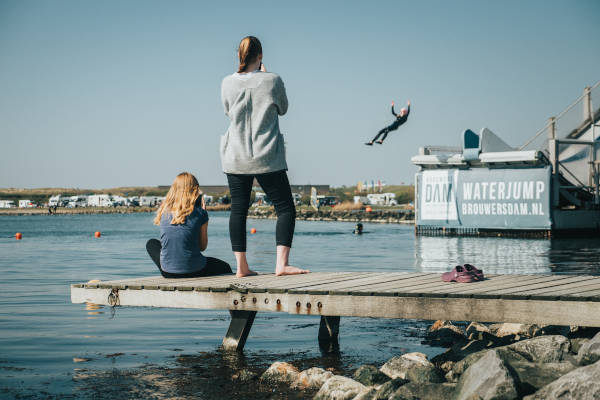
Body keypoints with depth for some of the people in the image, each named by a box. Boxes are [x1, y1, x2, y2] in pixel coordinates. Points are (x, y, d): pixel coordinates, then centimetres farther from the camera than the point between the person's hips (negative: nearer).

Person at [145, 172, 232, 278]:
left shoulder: (164, 211, 2)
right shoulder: (200, 213, -7)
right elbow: (203, 247, 3)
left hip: (167, 272, 2)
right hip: (194, 271, -1)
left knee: (151, 244, 33)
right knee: (225, 267, 28)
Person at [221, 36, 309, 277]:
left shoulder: (228, 83, -2)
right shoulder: (272, 80, -8)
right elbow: (283, 109, 9)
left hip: (236, 157, 3)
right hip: (267, 158, -3)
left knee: (238, 210, 8)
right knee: (285, 208, 3)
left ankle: (241, 266, 7)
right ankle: (282, 263, -9)